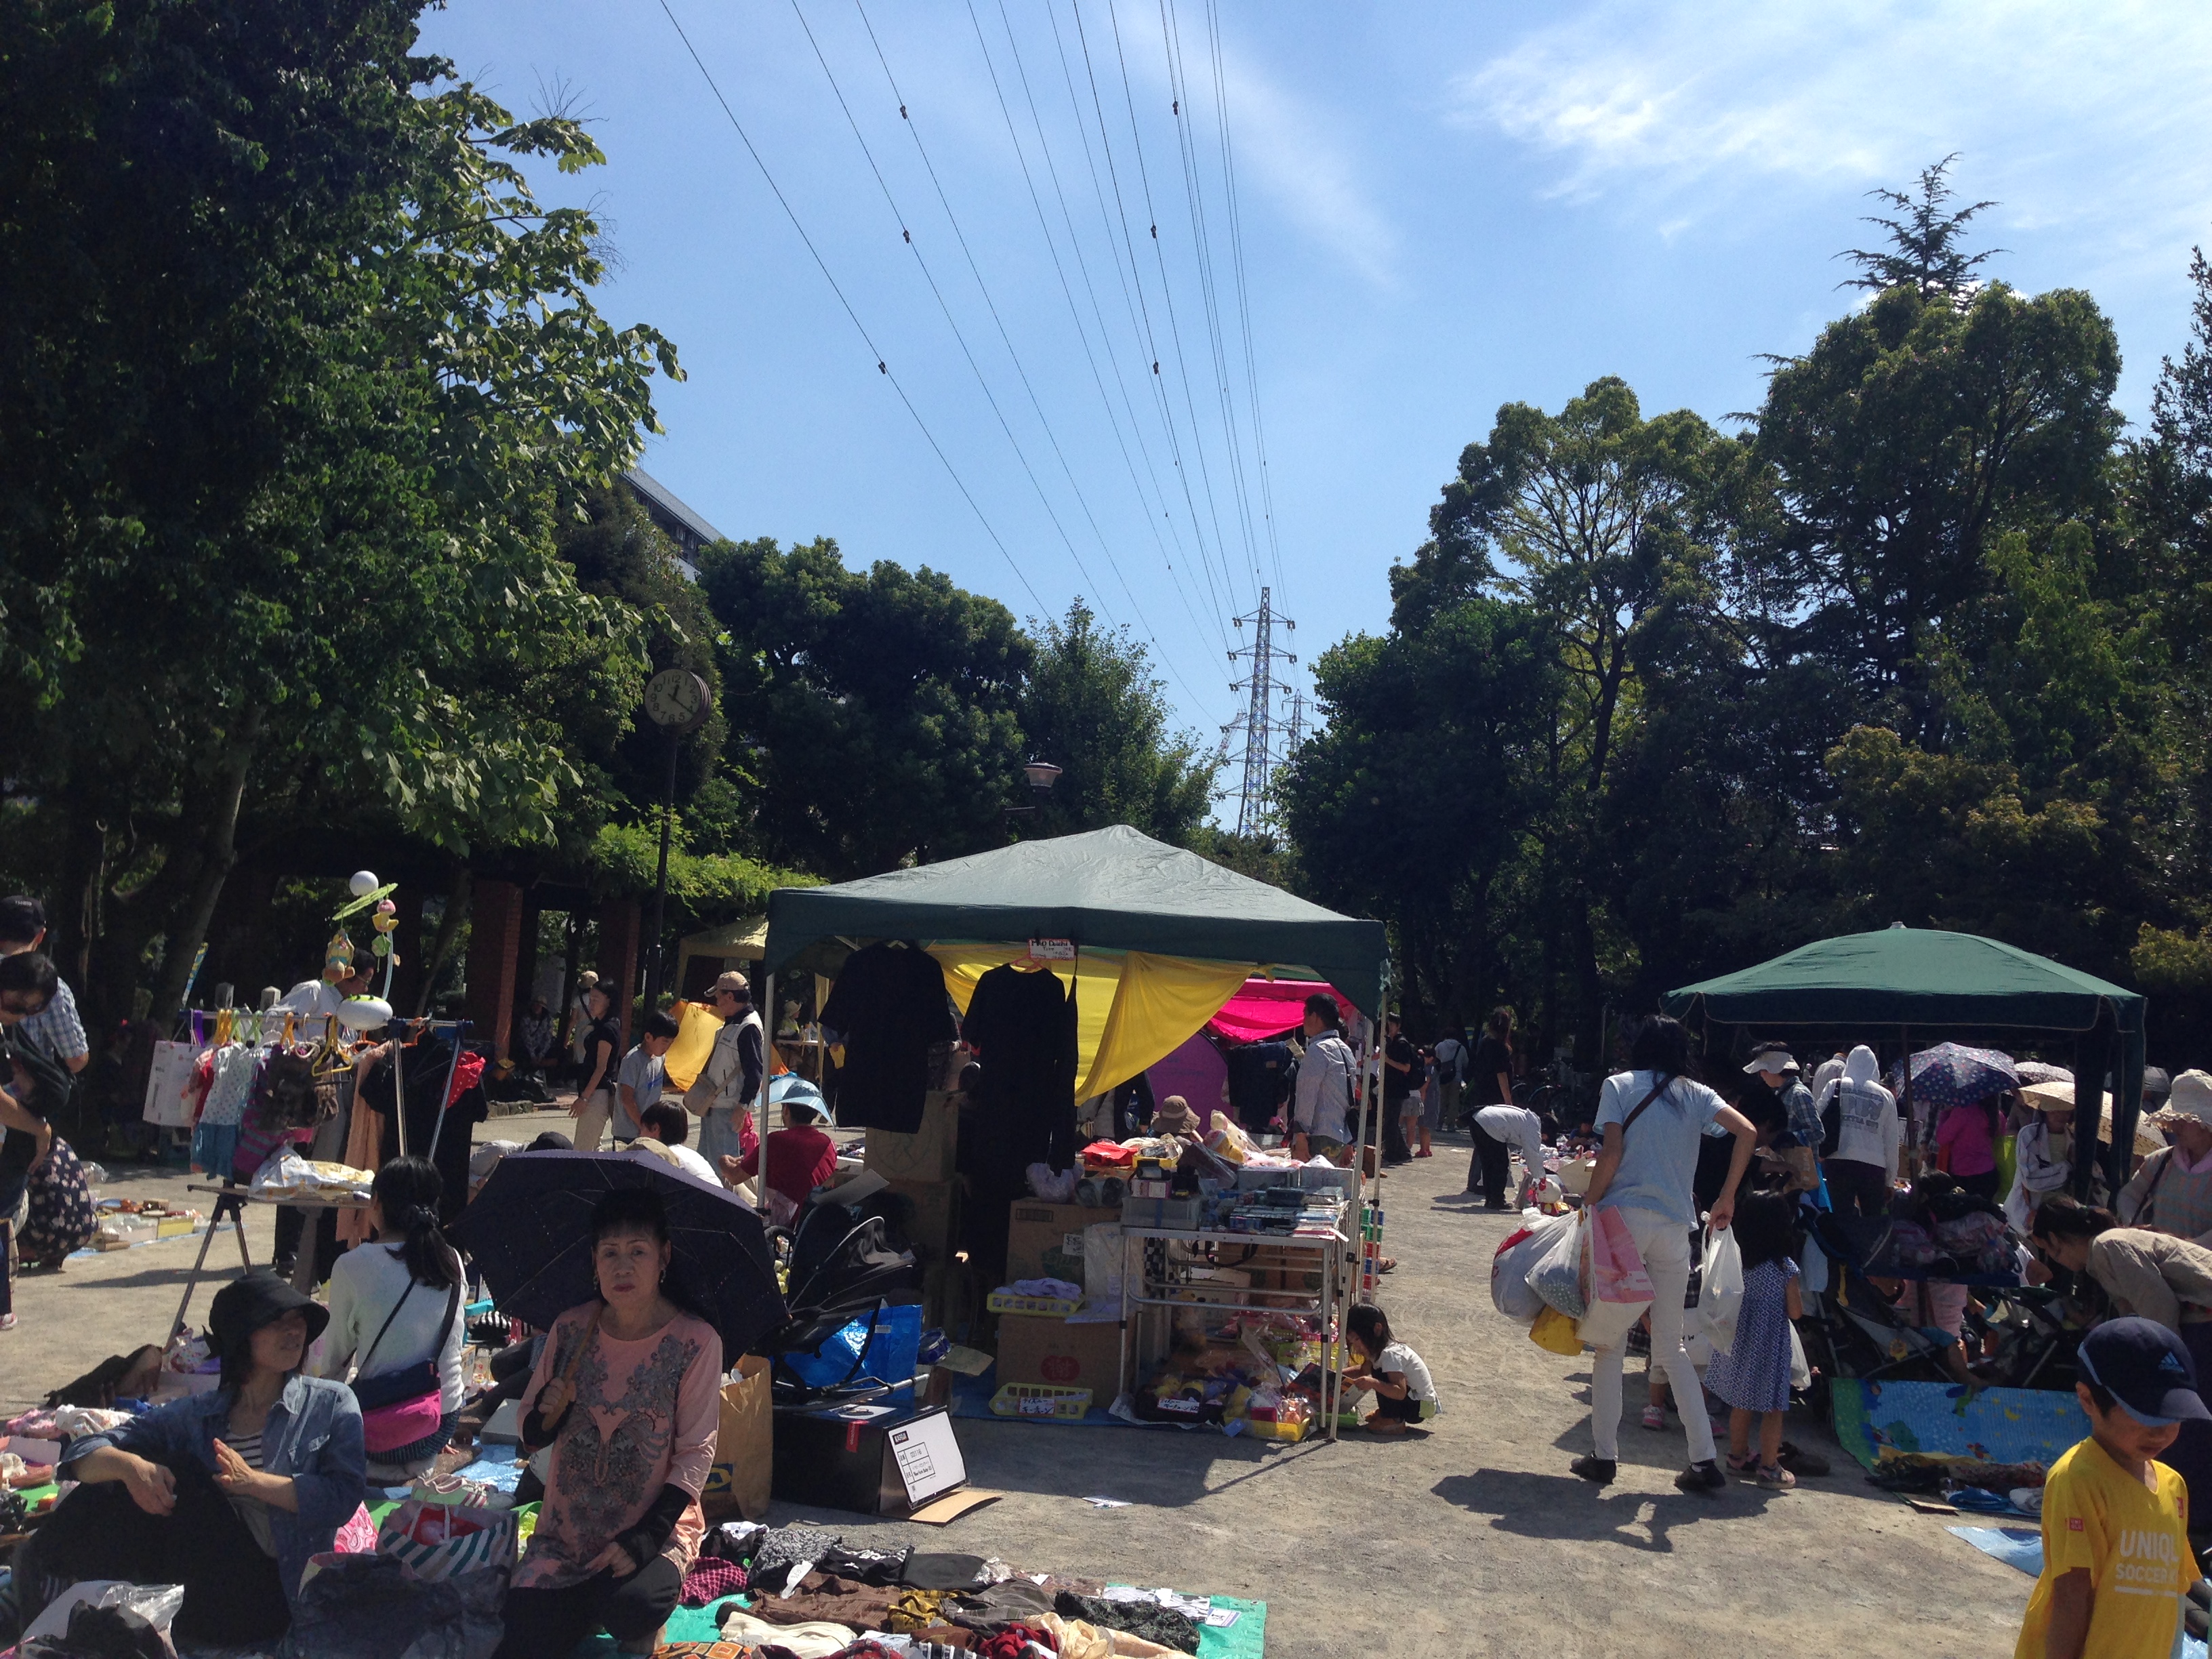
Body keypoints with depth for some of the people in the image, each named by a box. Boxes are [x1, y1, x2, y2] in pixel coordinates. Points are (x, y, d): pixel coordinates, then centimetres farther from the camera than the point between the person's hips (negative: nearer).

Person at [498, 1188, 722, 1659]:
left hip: (656, 1529, -3)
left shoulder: (696, 1341, -13)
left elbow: (696, 1452, -12)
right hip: (565, 1528, 3)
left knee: (631, 1612, -30)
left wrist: (644, 1538, -20)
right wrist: (547, 1413, -16)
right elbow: (530, 1438, 7)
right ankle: (587, 1604, 18)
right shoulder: (570, 1329, -2)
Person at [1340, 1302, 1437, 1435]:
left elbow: (1400, 1392, -35)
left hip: (1421, 1407, -10)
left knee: (1380, 1375, -24)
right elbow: (1363, 1370, 18)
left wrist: (1373, 1383, -47)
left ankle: (1394, 1422, -14)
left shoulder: (1390, 1354, -26)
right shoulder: (1378, 1349, 2)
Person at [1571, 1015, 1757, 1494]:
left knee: (1610, 1341, 6)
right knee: (1672, 1346, 14)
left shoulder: (1618, 1085, 1)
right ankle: (1704, 1460, 11)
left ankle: (1604, 1456, 9)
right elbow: (1747, 1132, -2)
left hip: (1623, 1217, -3)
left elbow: (1612, 1152, -10)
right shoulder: (1696, 1094, 10)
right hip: (1675, 1226, 3)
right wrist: (1727, 1198, 5)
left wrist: (1587, 1204, -3)